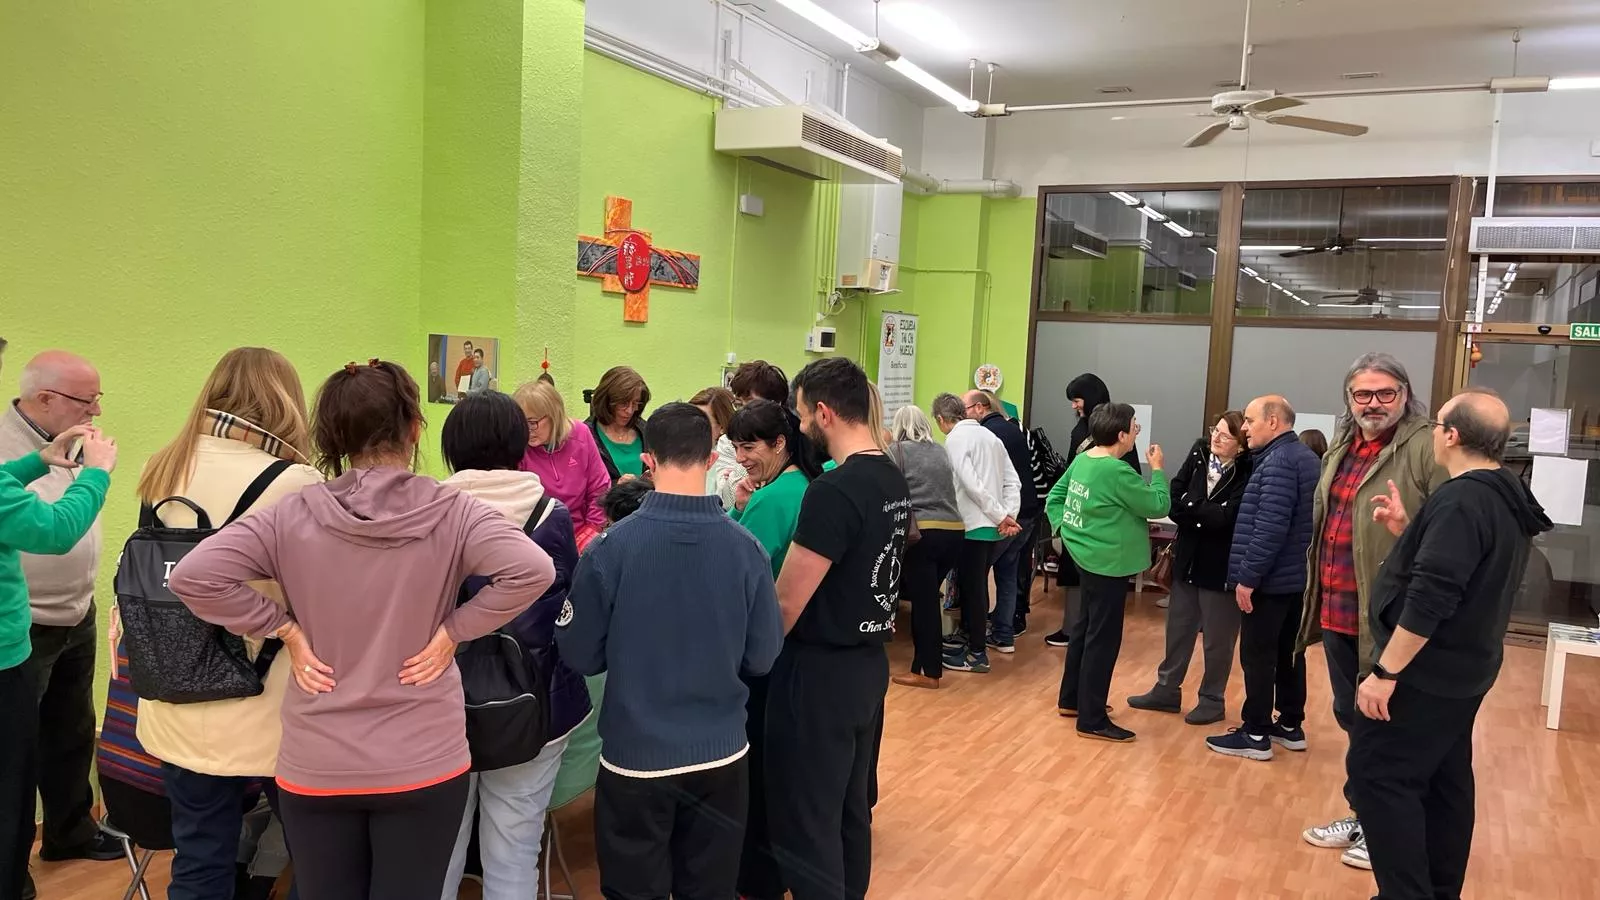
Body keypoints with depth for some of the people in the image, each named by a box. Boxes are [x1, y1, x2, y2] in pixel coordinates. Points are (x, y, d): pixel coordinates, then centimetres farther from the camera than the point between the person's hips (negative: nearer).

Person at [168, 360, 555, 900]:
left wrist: (286, 631, -5)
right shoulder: (451, 513, -12)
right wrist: (452, 631, -12)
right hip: (424, 765, -1)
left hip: (316, 767, 2)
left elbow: (193, 576, -13)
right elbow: (533, 571, -23)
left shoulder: (293, 516, -7)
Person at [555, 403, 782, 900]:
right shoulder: (746, 548, -11)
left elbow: (579, 654, -7)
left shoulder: (612, 546, -16)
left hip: (635, 755, -2)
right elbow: (762, 658, -3)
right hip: (722, 754, 2)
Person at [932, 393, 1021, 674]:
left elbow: (972, 484, -19)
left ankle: (977, 654, 9)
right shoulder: (989, 435, 16)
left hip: (975, 526, -8)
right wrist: (1009, 516, 0)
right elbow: (1013, 481, 9)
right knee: (975, 586, 17)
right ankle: (970, 641, 26)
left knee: (971, 589, 2)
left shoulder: (954, 439, -8)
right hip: (995, 527, 8)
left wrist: (1001, 515, -14)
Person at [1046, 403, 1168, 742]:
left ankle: (1071, 699, 32)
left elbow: (1054, 497, 12)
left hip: (1089, 557, 10)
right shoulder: (1117, 472, -22)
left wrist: (1063, 527, 9)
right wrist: (1157, 469, -4)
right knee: (1103, 638, -3)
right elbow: (1158, 506, -15)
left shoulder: (1082, 460, 5)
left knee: (1085, 627, 20)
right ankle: (1092, 720, 3)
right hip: (1108, 563, -10)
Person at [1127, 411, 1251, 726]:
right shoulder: (1199, 453, -1)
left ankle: (1213, 699, 25)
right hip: (1188, 558, 6)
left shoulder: (1247, 473, -18)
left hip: (1221, 565, -6)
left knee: (1217, 638, 9)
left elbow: (1224, 517, -23)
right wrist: (1201, 516, -19)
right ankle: (1167, 690, 30)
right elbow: (1174, 494, -3)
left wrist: (1186, 506, -15)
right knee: (1178, 628, 16)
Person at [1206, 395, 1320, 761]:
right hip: (1296, 575, 10)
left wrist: (1248, 576, -20)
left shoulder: (1278, 461, -18)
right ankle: (1291, 726, 24)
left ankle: (1256, 735, 4)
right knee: (1289, 653, 16)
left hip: (1270, 579, -10)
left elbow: (1269, 527, -24)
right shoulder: (1305, 456, 14)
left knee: (1258, 655, -2)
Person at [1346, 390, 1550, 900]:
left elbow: (1431, 597, -29)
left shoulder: (1460, 500, -23)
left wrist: (1385, 671, -25)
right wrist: (1407, 531, 9)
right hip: (1463, 669, 10)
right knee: (1444, 781, 16)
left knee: (1378, 773, -5)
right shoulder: (1506, 499, 9)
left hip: (1426, 671, -10)